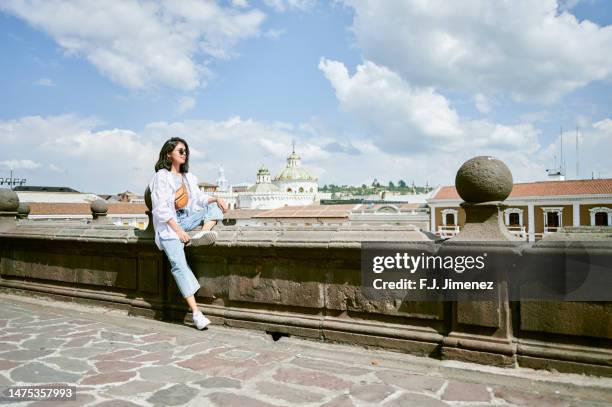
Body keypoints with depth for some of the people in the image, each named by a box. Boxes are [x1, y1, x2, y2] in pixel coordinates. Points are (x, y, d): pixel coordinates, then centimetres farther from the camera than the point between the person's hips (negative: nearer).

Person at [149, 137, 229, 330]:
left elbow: (199, 197, 14)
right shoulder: (161, 176, -4)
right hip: (168, 225, -7)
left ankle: (203, 234, -39)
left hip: (187, 219, 7)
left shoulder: (188, 176, 18)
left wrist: (217, 199, -8)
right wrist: (178, 231, -19)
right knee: (179, 264, -23)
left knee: (213, 207, -9)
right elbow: (161, 208, -12)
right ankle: (196, 313, -29)